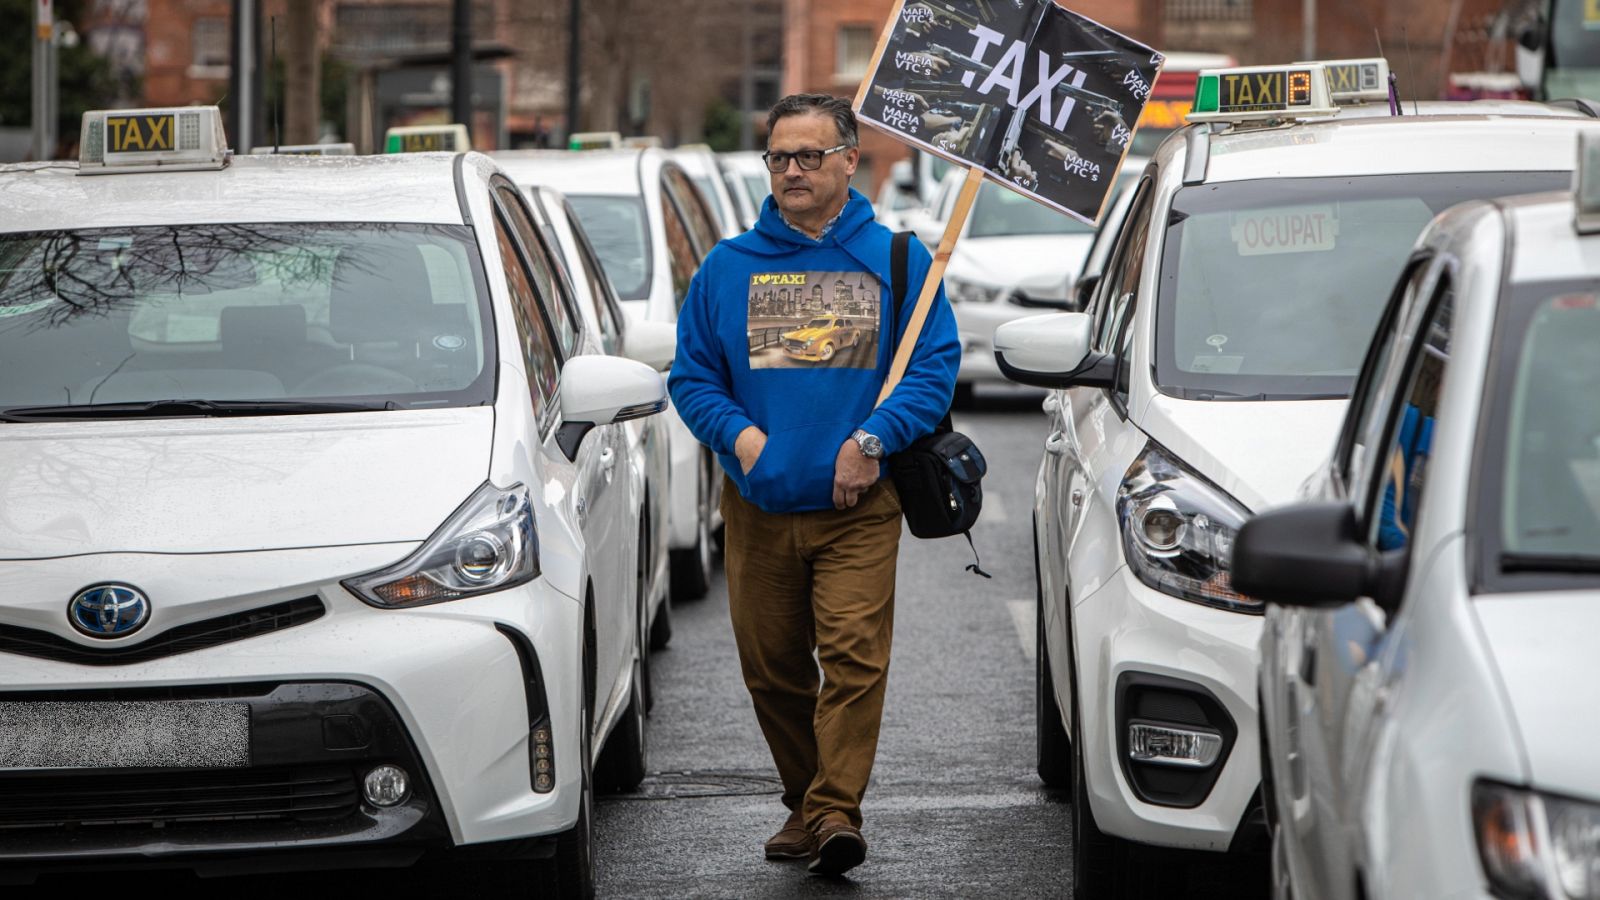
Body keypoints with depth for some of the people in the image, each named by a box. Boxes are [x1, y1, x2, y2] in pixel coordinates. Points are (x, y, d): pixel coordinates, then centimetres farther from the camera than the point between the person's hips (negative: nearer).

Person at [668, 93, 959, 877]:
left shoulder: (895, 261, 5)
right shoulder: (728, 267, 9)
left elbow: (936, 364, 0)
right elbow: (691, 374, 12)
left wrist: (874, 438, -13)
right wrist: (738, 434, -7)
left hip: (858, 505, -3)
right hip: (758, 508, 3)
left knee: (854, 654, -15)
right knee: (771, 666, 7)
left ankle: (836, 810, -17)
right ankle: (803, 803, 22)